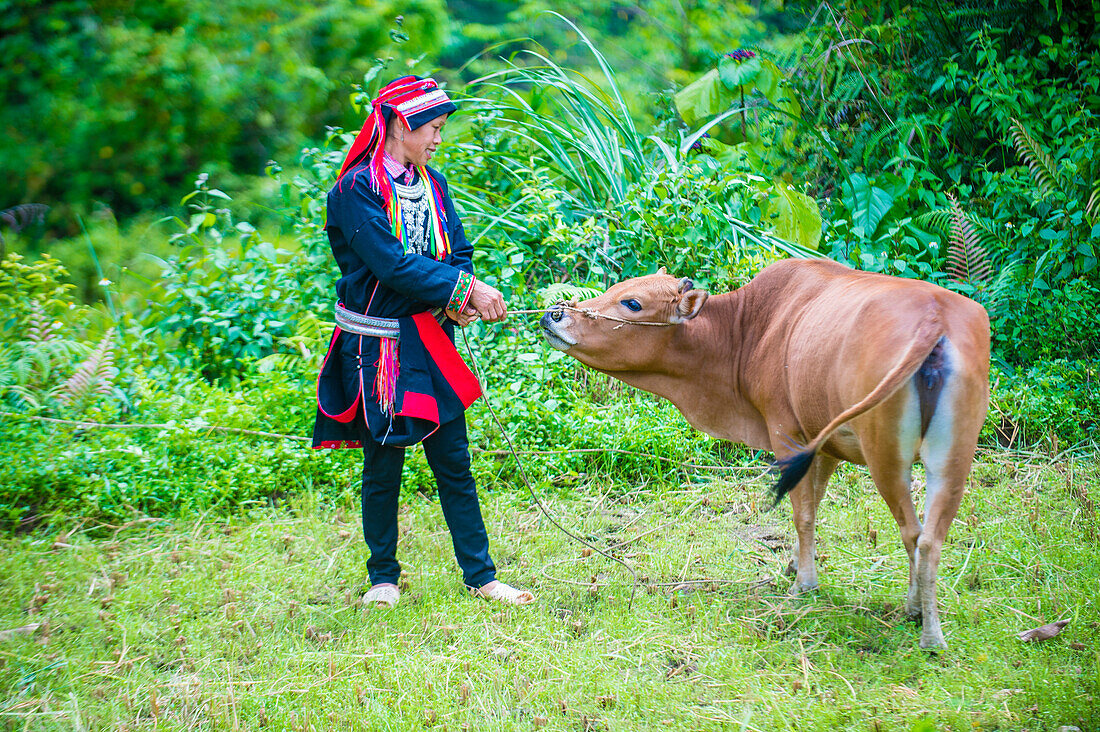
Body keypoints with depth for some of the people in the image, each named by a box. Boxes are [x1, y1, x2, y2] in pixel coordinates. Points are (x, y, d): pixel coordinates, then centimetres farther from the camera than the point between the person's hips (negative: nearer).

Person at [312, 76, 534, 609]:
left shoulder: (432, 185, 10)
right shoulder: (356, 190, -12)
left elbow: (459, 254, 7)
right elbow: (393, 264, -21)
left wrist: (458, 299, -14)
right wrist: (465, 289, -25)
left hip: (431, 342, 6)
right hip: (377, 344, -6)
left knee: (454, 463, 7)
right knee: (383, 466, 4)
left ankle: (480, 576, 14)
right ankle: (383, 578, 20)